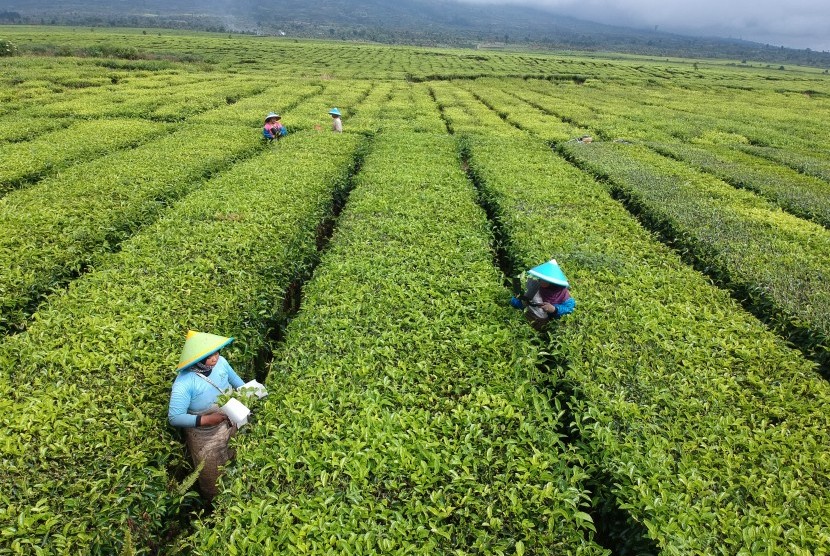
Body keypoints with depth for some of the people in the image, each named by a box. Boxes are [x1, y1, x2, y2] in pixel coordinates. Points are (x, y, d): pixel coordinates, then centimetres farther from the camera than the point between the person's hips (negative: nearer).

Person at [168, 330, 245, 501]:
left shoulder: (220, 362, -18)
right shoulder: (184, 383, -33)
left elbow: (234, 378, 3)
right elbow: (174, 418, -28)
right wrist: (206, 420, -35)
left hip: (231, 423, 5)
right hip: (205, 435, -5)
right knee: (212, 477, 20)